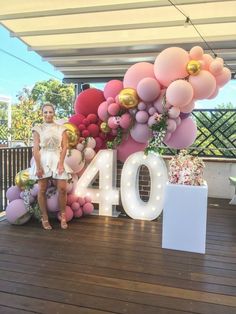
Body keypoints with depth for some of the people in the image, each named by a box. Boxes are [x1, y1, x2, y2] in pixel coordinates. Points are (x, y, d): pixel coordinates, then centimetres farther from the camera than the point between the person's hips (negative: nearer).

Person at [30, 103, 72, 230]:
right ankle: (44, 218, 16)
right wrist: (38, 167, -10)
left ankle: (63, 216, 11)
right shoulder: (38, 129, 2)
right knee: (42, 190, 3)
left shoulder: (61, 129, 6)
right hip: (43, 160, 0)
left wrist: (61, 163, -9)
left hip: (57, 159, 1)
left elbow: (64, 147, 2)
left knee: (62, 188, -6)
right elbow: (35, 149, -3)